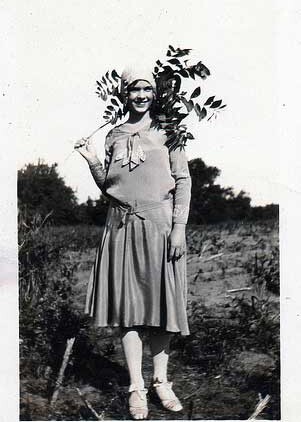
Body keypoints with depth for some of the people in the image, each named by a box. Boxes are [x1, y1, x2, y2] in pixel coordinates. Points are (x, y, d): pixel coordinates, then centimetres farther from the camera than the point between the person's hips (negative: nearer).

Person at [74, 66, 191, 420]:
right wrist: (92, 161, -2)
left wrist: (179, 227, -7)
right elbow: (107, 187, 15)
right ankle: (136, 388, 8)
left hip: (160, 225, -2)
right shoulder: (114, 136, 13)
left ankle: (161, 381, 17)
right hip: (123, 224, 2)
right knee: (128, 304, 1)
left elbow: (183, 180, 0)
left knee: (160, 301, 3)